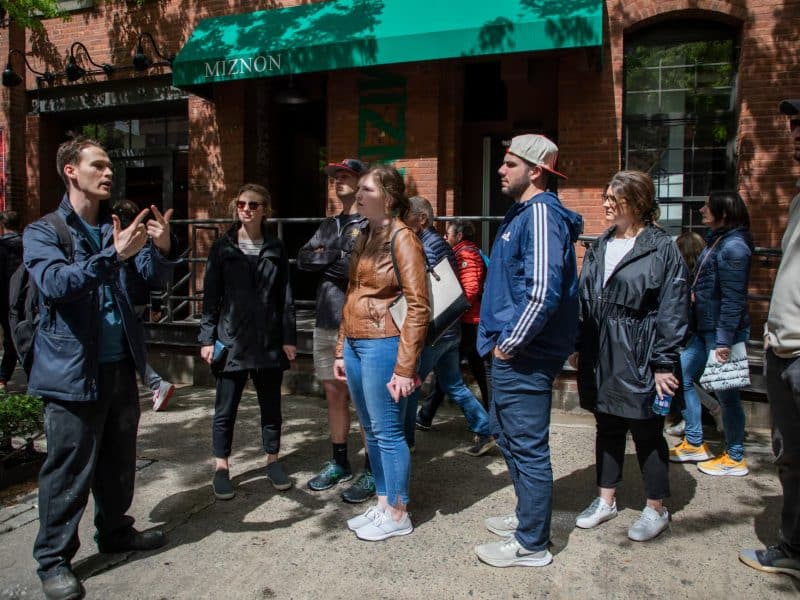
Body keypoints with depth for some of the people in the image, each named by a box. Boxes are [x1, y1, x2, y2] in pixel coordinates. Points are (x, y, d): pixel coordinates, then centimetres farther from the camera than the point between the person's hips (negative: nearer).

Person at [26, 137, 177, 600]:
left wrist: (162, 247, -17)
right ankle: (54, 559, 19)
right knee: (69, 469, 3)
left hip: (122, 366, 6)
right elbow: (56, 284, -22)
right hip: (73, 369, -5)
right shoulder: (43, 232, -5)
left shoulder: (118, 229, 11)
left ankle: (115, 531, 36)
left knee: (120, 461, 18)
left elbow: (155, 278, 4)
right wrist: (115, 256, -34)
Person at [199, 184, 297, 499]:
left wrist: (289, 338, 1)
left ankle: (273, 460, 28)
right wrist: (207, 337, -4)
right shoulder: (222, 247, 2)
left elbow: (285, 296, 5)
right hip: (231, 340, -1)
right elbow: (210, 296, 1)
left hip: (269, 341, 1)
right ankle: (221, 467, 21)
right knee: (225, 409, 6)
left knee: (271, 406, 12)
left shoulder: (276, 249, 5)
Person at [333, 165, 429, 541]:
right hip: (356, 344, 9)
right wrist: (342, 350, 16)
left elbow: (418, 306, -16)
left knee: (387, 431, 2)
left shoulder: (402, 239, -11)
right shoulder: (364, 238, 14)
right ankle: (383, 503, 31)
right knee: (371, 430, 16)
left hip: (382, 345, -8)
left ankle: (397, 514, 18)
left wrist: (405, 367, -18)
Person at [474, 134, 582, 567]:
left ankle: (531, 545, 18)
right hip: (509, 355, 11)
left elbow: (543, 291, -27)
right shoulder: (521, 213, 15)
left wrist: (511, 343, -18)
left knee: (527, 448, 2)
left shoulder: (541, 214, -16)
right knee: (508, 438, 22)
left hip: (524, 357, -11)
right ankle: (527, 515, 40)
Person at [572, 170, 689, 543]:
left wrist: (664, 364, -13)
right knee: (607, 428, 16)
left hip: (638, 358, -5)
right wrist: (577, 346, 10)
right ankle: (605, 500, 32)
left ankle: (656, 510, 26)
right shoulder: (600, 246, 11)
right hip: (600, 357, 6)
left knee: (646, 432, 7)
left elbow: (673, 310, -10)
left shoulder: (662, 249, -7)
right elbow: (584, 300, 13)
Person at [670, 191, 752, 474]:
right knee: (682, 378, 12)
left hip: (723, 332, -10)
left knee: (725, 393, 1)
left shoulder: (733, 247, -16)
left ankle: (735, 458, 18)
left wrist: (724, 341, -22)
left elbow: (733, 299, -21)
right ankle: (694, 444, 24)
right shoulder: (716, 241, 12)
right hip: (704, 330, 10)